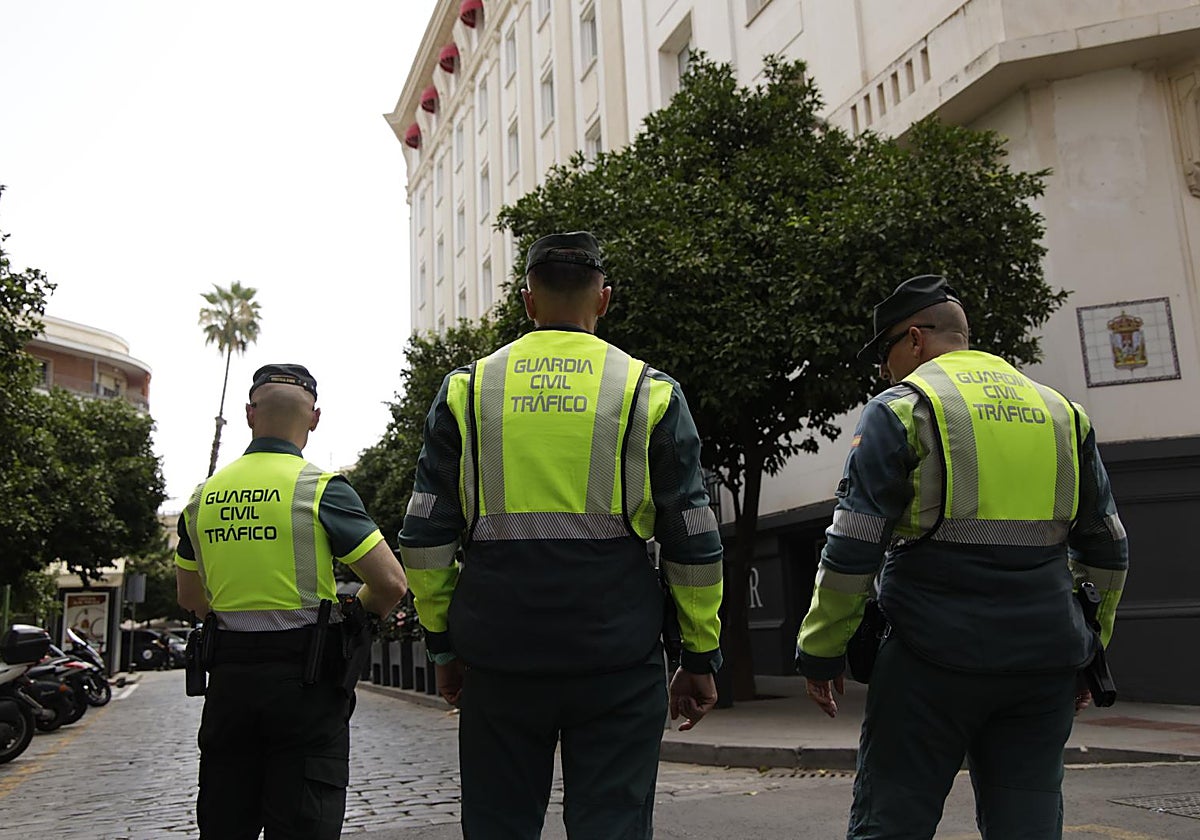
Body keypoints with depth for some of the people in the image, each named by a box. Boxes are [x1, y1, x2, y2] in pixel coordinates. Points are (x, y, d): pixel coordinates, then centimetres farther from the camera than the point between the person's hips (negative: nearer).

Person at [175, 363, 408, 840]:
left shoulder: (201, 497, 5)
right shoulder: (321, 488, -11)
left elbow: (190, 598, 18)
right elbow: (391, 583, -14)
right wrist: (357, 613, 6)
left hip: (227, 678, 5)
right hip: (305, 680, -5)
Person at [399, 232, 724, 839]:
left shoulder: (467, 388, 5)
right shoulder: (649, 391, 2)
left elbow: (425, 537, 4)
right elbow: (694, 543, 1)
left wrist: (443, 644, 13)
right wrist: (701, 656, 9)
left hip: (498, 653, 2)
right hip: (616, 657, -1)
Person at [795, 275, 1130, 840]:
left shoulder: (902, 408, -4)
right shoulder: (1061, 412, 14)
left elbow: (852, 547, -9)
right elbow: (1106, 551, 18)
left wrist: (820, 652, -1)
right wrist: (1087, 650, 25)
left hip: (935, 658, -5)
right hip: (1045, 663, 6)